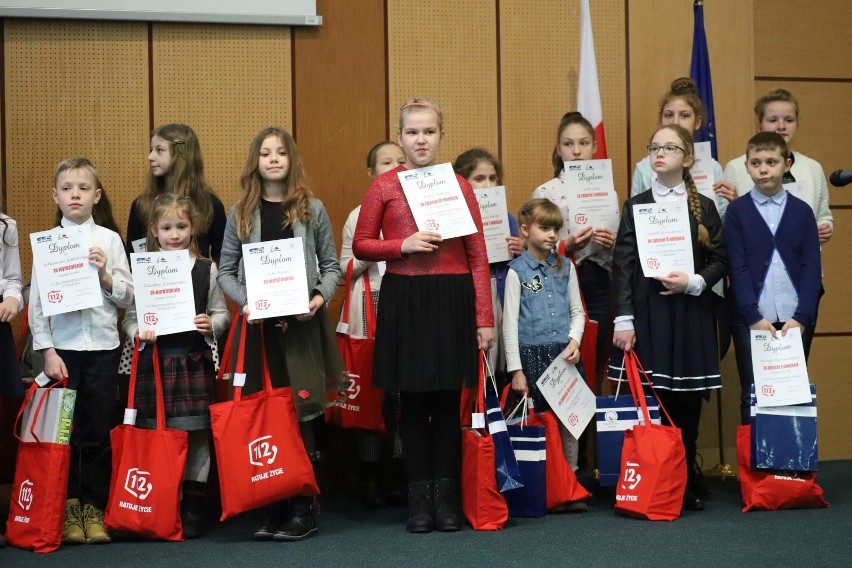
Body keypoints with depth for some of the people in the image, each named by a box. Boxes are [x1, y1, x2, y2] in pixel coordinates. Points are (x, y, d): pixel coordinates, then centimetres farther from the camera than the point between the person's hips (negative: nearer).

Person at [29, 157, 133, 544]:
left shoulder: (109, 239, 4)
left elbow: (127, 298, 4)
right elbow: (37, 300, 0)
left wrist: (105, 274, -13)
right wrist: (47, 351, -7)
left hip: (102, 346, 1)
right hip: (62, 347, 0)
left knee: (98, 431, 4)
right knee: (64, 430, 3)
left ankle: (94, 508, 14)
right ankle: (69, 508, 14)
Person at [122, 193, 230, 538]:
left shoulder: (206, 270, 6)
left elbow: (222, 313, 10)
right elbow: (129, 317, 6)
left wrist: (212, 324, -10)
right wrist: (139, 332, -14)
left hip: (194, 361, 0)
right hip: (154, 361, 0)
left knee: (196, 436, 1)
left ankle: (193, 510, 12)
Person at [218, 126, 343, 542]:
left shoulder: (312, 209, 5)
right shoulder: (241, 213, 7)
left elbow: (331, 265, 8)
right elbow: (226, 272, 7)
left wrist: (321, 296, -11)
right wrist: (244, 301, -11)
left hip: (302, 322, -1)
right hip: (258, 324, 1)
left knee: (301, 412, -4)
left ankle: (303, 508, 4)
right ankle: (274, 505, 10)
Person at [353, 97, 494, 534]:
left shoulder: (459, 186, 5)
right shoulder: (384, 186, 4)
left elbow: (478, 256, 3)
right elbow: (361, 245, 6)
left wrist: (484, 318, -1)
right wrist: (403, 245, -12)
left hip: (453, 298, 0)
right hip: (403, 299, 0)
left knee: (448, 398, 5)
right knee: (413, 399, 6)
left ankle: (446, 496, 15)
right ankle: (419, 497, 15)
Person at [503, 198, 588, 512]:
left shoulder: (565, 267, 9)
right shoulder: (517, 271, -2)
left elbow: (577, 311, 15)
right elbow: (510, 322, -4)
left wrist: (574, 341, -5)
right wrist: (516, 369, -7)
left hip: (565, 355, 3)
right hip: (532, 354, -3)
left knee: (569, 421, 4)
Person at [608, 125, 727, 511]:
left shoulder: (703, 207, 6)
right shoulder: (636, 206, 5)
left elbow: (720, 259, 6)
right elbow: (623, 265, 0)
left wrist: (693, 282, -13)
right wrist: (624, 320, -6)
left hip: (691, 313, 1)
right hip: (648, 312, -1)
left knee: (687, 399, 2)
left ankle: (686, 481, 13)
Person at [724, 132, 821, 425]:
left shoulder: (802, 211, 7)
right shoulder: (737, 211, 3)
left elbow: (812, 267, 2)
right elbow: (737, 268, -3)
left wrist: (802, 316, -9)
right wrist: (754, 317, -13)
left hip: (795, 320, 1)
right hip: (751, 320, -1)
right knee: (752, 396, 3)